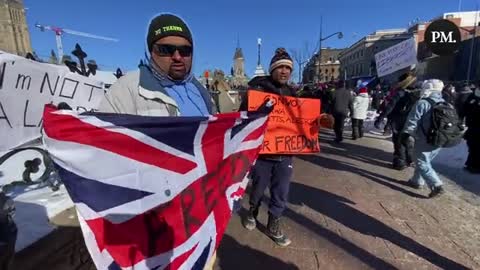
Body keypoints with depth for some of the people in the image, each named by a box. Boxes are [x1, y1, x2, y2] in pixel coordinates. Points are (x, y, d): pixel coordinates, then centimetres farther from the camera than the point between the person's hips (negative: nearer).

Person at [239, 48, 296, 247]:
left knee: (281, 192, 11)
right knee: (259, 187, 15)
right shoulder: (257, 89, -6)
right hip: (262, 150, -4)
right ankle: (252, 212, 45)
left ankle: (274, 225, 32)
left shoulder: (292, 94, 11)